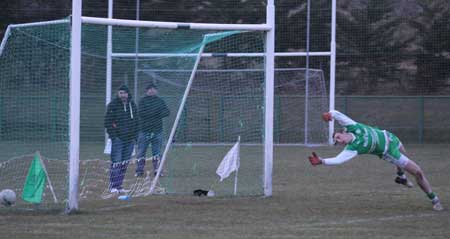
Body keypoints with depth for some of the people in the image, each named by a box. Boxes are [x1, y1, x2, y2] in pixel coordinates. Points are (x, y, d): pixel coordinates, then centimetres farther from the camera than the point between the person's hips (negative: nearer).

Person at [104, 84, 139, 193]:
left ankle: (119, 185, 11)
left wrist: (135, 135, 11)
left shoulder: (132, 105, 13)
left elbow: (136, 121, 21)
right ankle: (113, 186, -7)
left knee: (125, 163, 6)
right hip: (118, 138, -6)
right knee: (116, 162, -9)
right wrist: (112, 134, -13)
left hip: (130, 139, 6)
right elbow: (108, 122, -6)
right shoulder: (113, 105, -4)